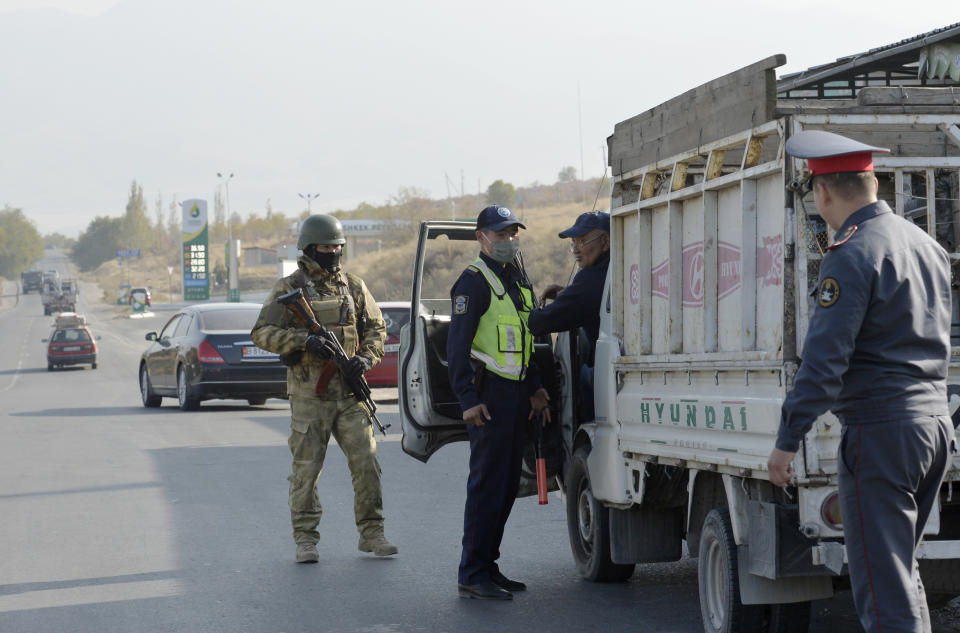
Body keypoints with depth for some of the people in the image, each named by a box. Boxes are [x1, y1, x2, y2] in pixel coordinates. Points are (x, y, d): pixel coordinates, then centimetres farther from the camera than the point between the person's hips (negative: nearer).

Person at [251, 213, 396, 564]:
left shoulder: (353, 286, 10)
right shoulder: (289, 288, -1)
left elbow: (376, 327, 14)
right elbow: (262, 333, -8)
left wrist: (366, 358, -6)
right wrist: (305, 340, -21)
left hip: (349, 389, 3)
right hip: (309, 392, -3)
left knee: (366, 462, 0)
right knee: (306, 468, 2)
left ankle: (371, 533, 10)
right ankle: (305, 540, 10)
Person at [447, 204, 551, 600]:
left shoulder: (518, 281, 18)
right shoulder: (474, 281, -10)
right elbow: (458, 346, -15)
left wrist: (535, 388, 19)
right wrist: (468, 399, -21)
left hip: (515, 393, 9)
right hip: (489, 395, -9)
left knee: (507, 483, 11)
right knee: (487, 483, -9)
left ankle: (487, 567, 19)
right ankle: (472, 575, -6)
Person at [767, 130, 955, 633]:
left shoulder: (851, 257, -15)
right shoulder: (927, 244, 13)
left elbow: (824, 360, -18)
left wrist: (787, 441, -15)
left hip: (879, 433, -9)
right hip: (935, 425, 9)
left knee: (884, 591, -6)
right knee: (900, 569, 21)